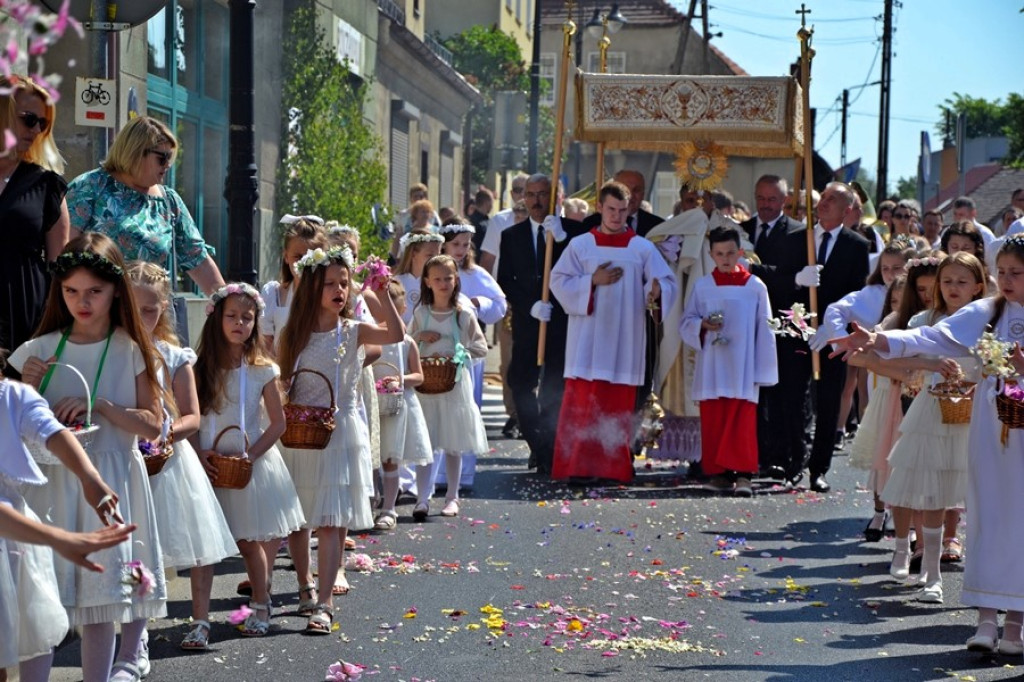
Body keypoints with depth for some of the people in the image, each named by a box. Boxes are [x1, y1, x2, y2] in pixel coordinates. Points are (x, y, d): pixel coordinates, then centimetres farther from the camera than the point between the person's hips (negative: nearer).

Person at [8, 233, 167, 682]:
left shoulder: (131, 351, 1)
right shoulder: (41, 350, 4)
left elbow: (152, 425, -3)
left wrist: (99, 405, -14)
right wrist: (28, 389, -10)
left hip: (111, 479, -1)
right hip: (52, 480, 2)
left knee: (99, 596, -4)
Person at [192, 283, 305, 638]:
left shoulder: (262, 370, -6)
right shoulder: (201, 369, -1)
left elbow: (278, 423, -5)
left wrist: (250, 455, -14)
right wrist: (199, 454, -12)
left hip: (253, 465, -1)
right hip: (211, 467, 2)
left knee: (249, 540, 4)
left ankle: (260, 607, 21)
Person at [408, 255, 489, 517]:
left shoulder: (464, 314, 0)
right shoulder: (420, 313, 6)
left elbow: (481, 347, 2)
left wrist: (456, 355, -12)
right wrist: (419, 336, -7)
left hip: (454, 384, -1)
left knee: (453, 444, 5)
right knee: (424, 443, -3)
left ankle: (452, 498, 15)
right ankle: (422, 499, 0)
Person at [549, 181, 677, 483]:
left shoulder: (644, 248, 7)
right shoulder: (580, 245, 7)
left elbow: (667, 281, 2)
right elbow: (559, 281, 3)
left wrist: (657, 291, -21)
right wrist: (593, 282, -11)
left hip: (625, 340, 0)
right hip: (587, 341, 0)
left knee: (619, 406, 1)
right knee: (581, 403, -4)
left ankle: (614, 467, 6)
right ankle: (576, 466, -1)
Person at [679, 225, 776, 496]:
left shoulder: (755, 287, 2)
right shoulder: (703, 286, 6)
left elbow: (764, 331, 3)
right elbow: (685, 323, 9)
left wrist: (763, 370, -1)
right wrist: (702, 326, -13)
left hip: (743, 370, -2)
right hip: (711, 369, 2)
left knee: (743, 422, -7)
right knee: (713, 421, 3)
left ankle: (743, 473, -8)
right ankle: (717, 472, 11)